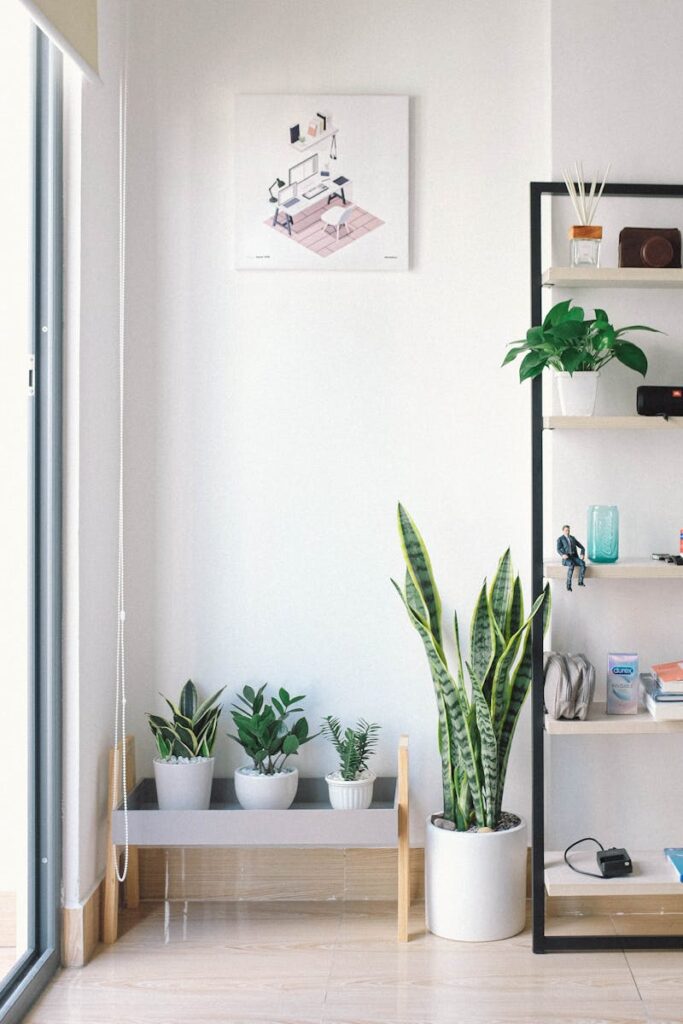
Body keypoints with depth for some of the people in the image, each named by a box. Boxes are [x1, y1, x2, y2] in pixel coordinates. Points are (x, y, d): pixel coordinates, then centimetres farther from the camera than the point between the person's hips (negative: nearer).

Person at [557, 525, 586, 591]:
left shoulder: (573, 538, 18)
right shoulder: (560, 539, 4)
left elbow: (582, 547, 19)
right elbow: (559, 550, -11)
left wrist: (582, 554, -2)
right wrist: (563, 555, -33)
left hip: (574, 557, 4)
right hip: (566, 559, -4)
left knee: (582, 564, -30)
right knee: (571, 565, -40)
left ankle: (580, 582, -26)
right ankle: (568, 585, -38)